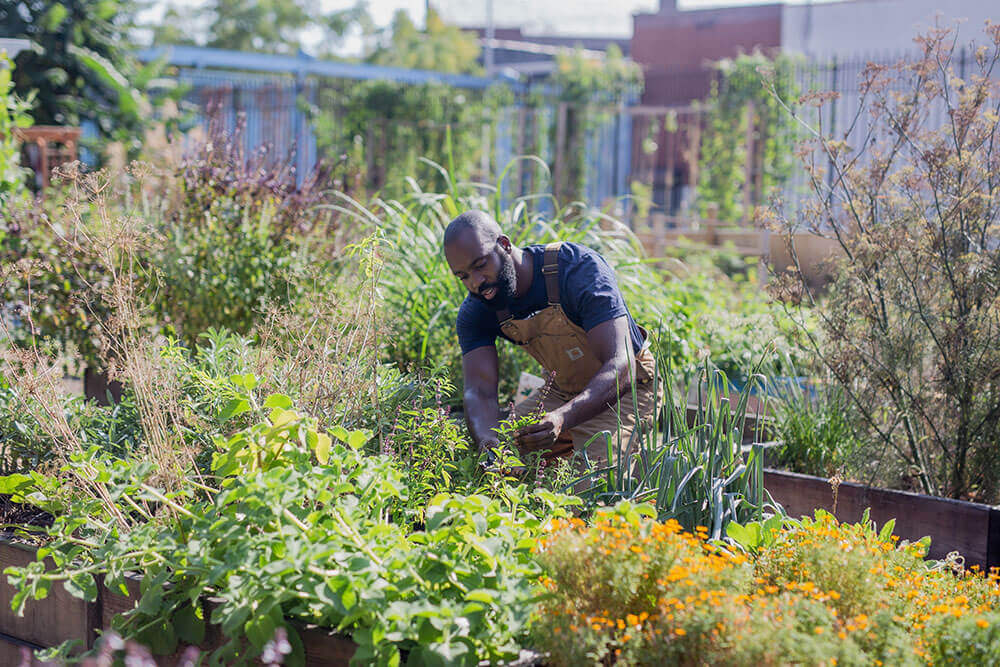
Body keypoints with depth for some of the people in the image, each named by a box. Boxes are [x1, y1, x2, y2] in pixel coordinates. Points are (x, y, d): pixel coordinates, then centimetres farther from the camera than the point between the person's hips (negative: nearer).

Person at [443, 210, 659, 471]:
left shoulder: (579, 268, -31)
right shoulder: (475, 312, -14)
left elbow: (620, 367, -39)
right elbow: (479, 392, -22)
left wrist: (562, 419, -56)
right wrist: (489, 444, -46)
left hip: (625, 388, -5)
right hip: (562, 390, 5)